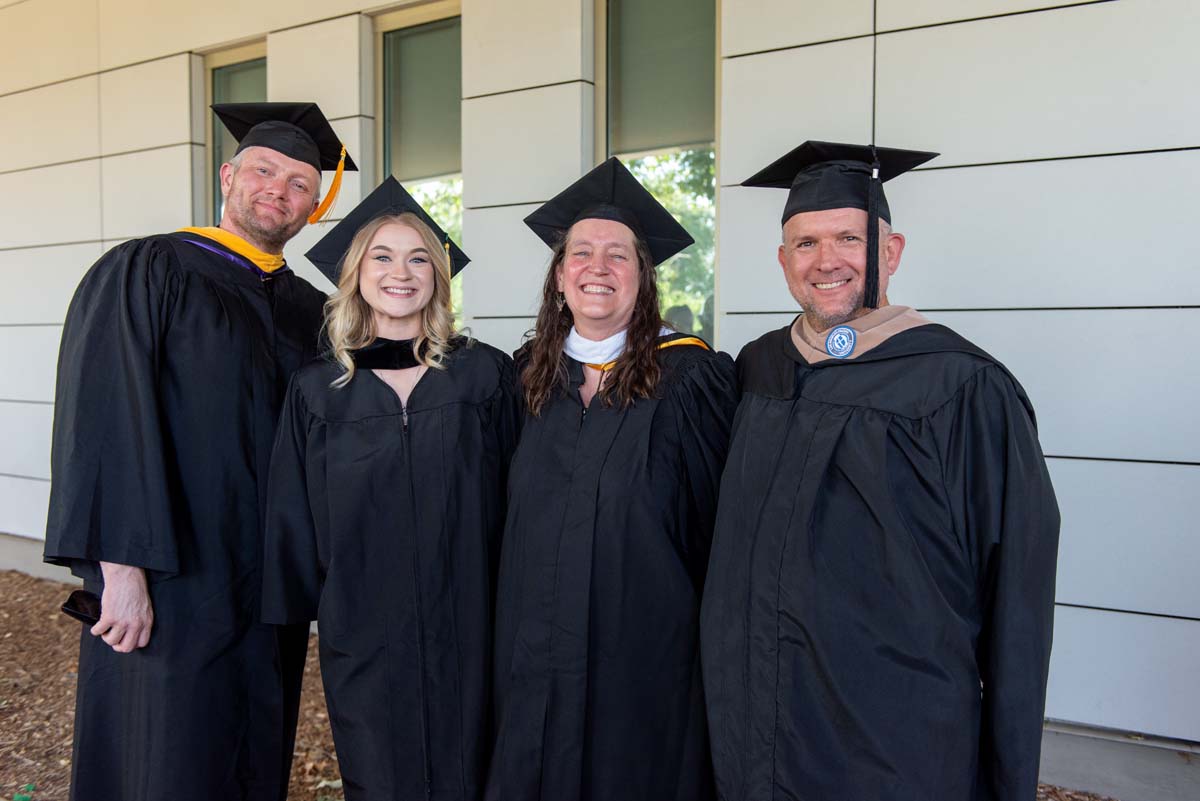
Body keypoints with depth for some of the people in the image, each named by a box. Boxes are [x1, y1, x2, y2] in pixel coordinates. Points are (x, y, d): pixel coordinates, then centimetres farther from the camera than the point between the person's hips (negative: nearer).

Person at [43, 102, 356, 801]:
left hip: (272, 593, 5)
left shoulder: (312, 311, 10)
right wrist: (120, 567, -18)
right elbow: (103, 422, -12)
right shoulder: (144, 273, -4)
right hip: (168, 592, -4)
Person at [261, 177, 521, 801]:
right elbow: (293, 521, 5)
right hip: (362, 638, 1)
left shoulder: (486, 374, -3)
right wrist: (292, 617, 6)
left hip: (465, 635, 0)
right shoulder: (317, 390, 0)